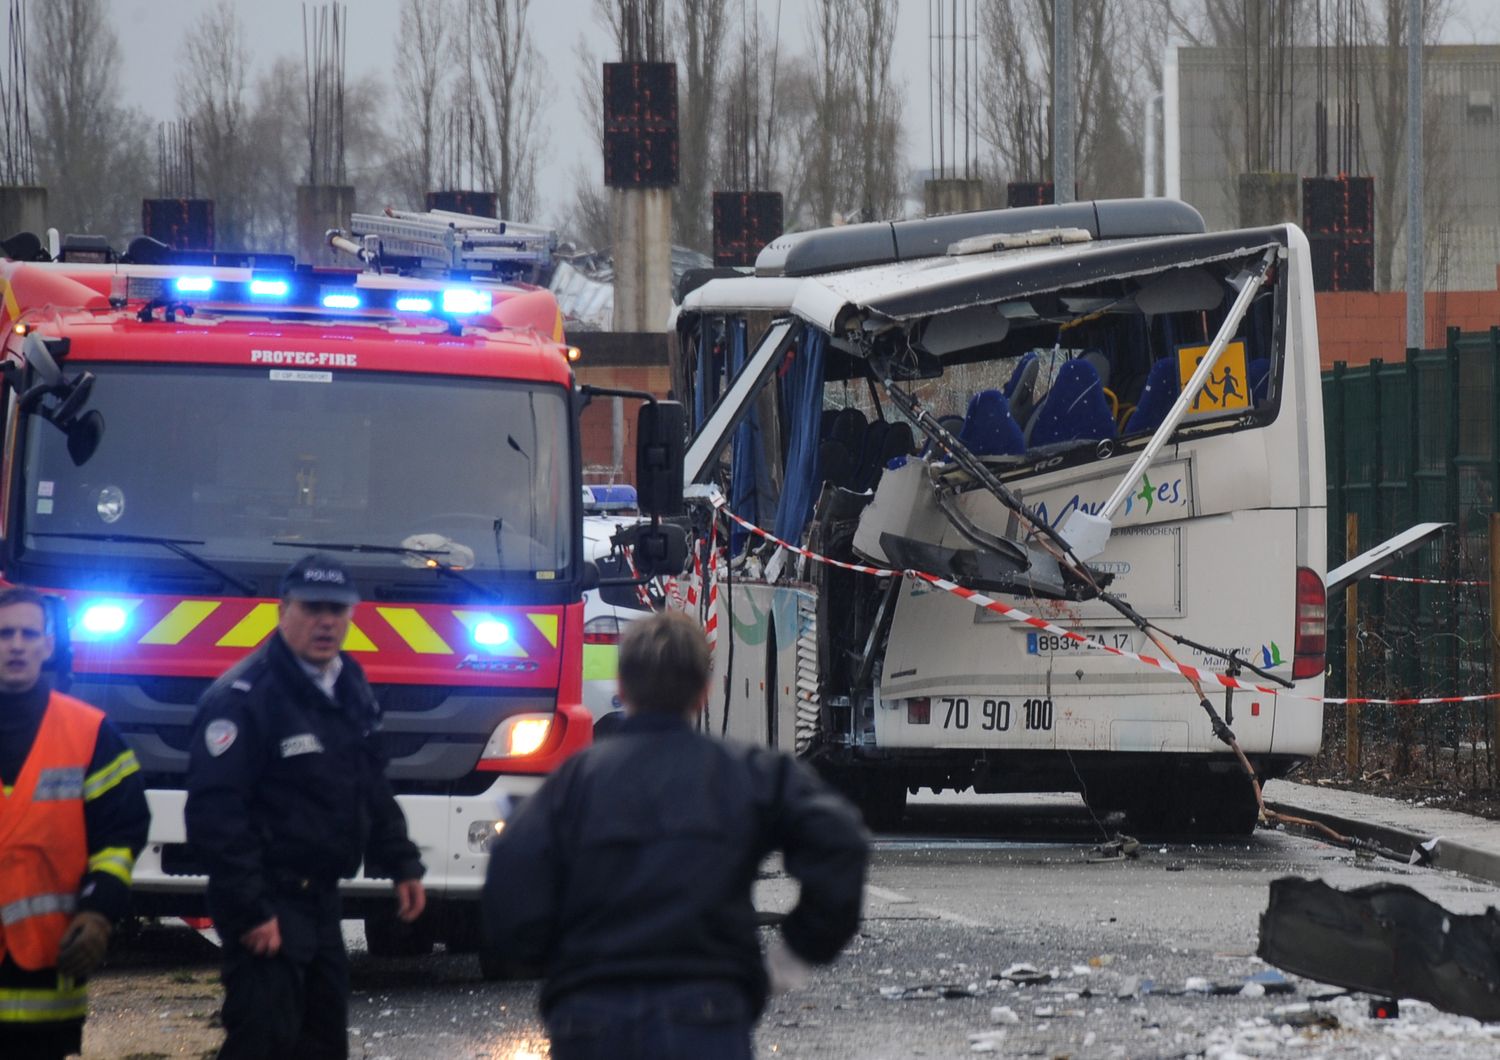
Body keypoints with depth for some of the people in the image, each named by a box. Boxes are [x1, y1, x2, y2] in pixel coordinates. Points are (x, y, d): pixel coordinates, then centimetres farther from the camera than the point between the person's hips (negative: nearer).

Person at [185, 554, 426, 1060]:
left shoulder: (349, 688, 11)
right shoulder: (244, 696, -18)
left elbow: (372, 787, 23)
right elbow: (215, 812, -23)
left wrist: (402, 865, 16)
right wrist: (250, 911, -25)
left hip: (319, 900, 9)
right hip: (269, 908, -9)